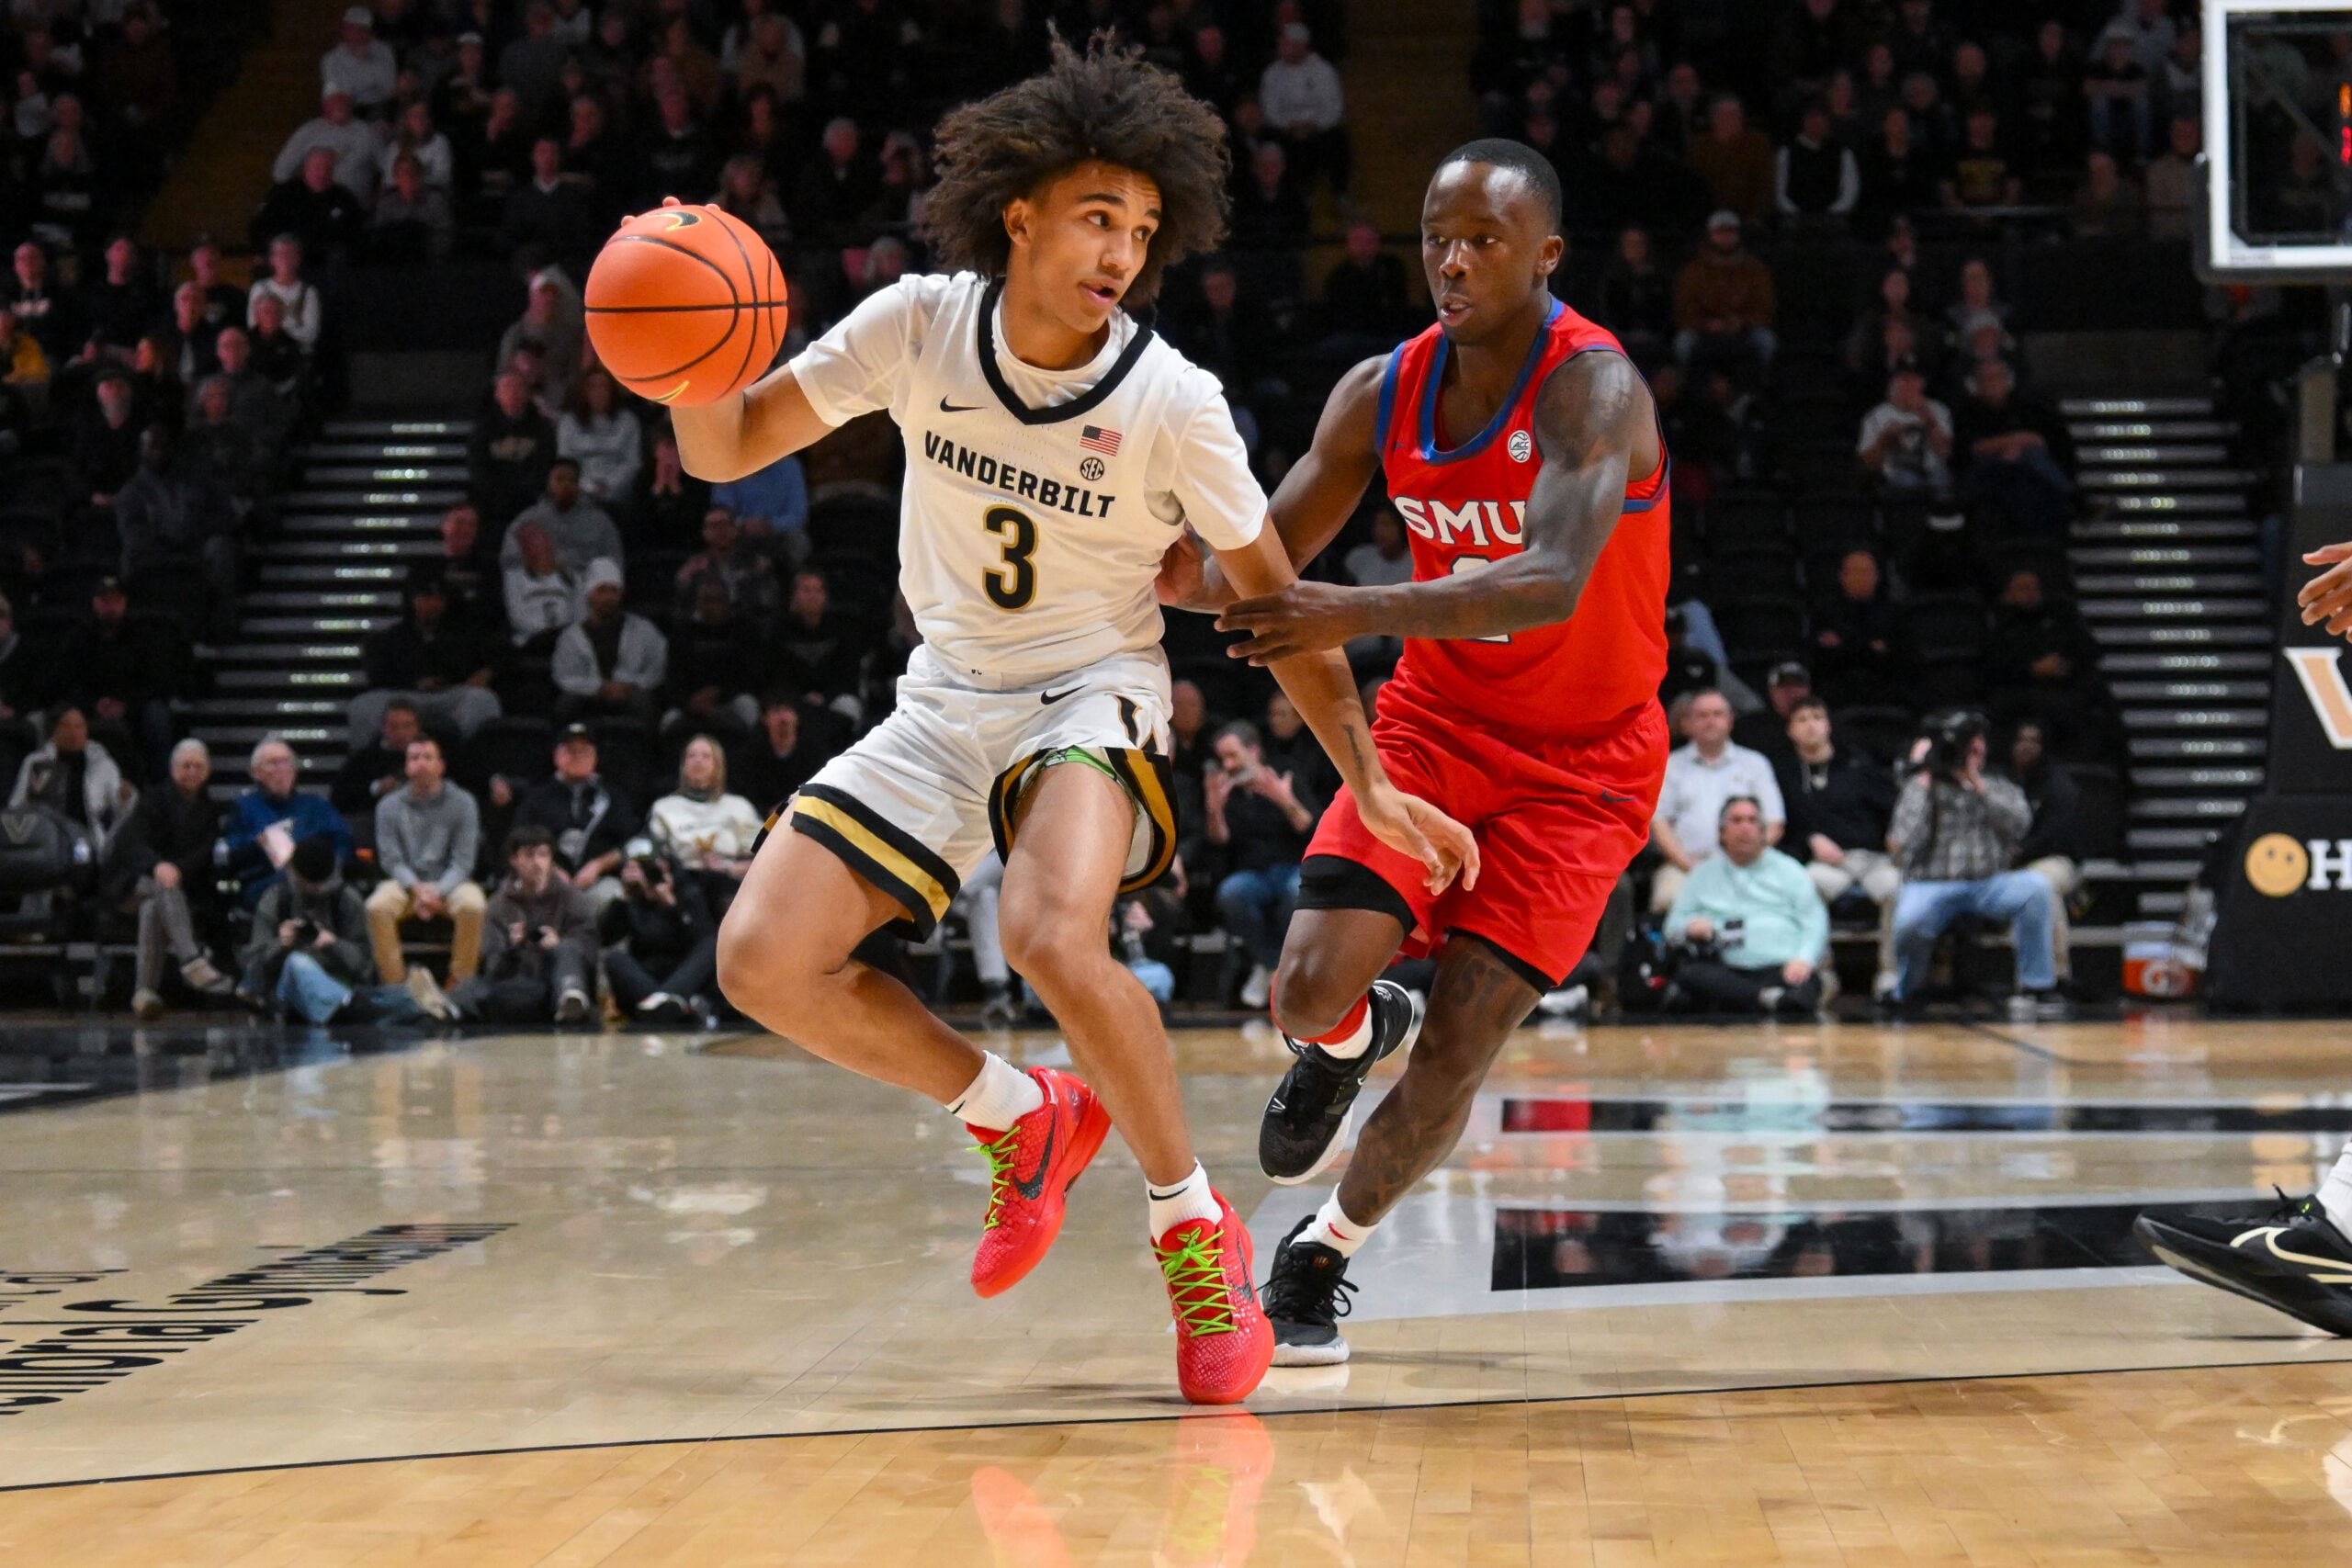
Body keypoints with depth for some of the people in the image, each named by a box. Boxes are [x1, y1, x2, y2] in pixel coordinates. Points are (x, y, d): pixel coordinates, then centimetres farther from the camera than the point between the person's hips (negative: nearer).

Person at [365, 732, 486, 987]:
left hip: (450, 882, -1)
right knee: (377, 907, -32)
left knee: (473, 906, -35)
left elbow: (463, 860, -4)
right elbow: (391, 859, 0)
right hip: (407, 882, 1)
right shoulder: (389, 806, 5)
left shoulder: (462, 803, 1)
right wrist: (417, 889, -18)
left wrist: (437, 892, -19)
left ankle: (460, 984, -22)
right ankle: (395, 985, -24)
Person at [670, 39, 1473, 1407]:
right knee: (765, 963, -9)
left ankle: (1197, 1230, -12)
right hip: (947, 702, 4)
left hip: (1092, 699, -4)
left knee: (1052, 932, -34)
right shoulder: (919, 327, -11)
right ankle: (1024, 1118, 14)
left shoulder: (1174, 403, -17)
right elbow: (728, 451, -4)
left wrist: (1371, 779, -13)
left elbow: (1274, 598, -8)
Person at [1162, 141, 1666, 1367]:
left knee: (1462, 1040, -12)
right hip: (1436, 720, 4)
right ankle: (1352, 1038, 23)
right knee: (1310, 991, -16)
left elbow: (1551, 582, -39)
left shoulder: (1593, 388, -22)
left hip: (1580, 760, -4)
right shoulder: (1384, 393, -5)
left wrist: (1363, 613, -51)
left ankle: (1322, 1253, 14)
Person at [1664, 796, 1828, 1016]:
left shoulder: (1788, 870, 21)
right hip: (1728, 971, 3)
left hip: (1785, 968, -3)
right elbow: (1673, 924, 20)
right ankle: (1768, 998, -48)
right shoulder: (1704, 875, 26)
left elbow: (1814, 922, 9)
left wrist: (1804, 959, -12)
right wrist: (1690, 926, -6)